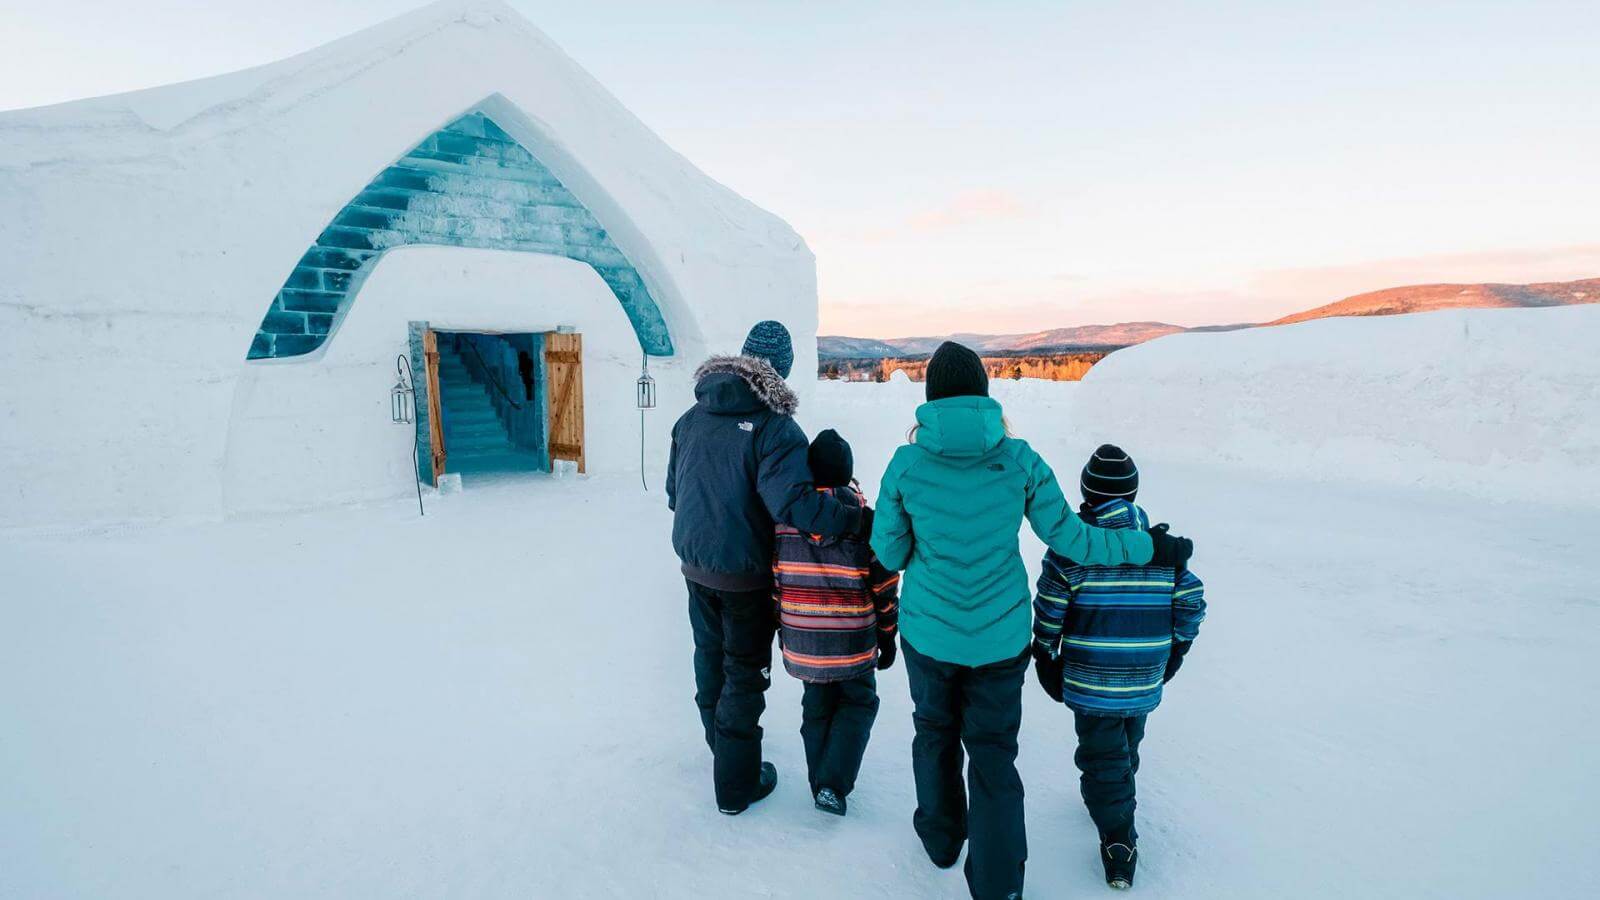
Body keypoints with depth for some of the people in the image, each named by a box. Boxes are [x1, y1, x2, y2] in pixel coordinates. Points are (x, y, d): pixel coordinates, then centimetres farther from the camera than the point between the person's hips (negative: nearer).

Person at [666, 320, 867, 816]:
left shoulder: (691, 417, -1)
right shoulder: (774, 427, -21)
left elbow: (673, 492, 9)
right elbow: (794, 502, -32)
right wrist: (865, 521, -28)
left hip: (695, 565, 6)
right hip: (746, 575, -6)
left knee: (710, 655, 24)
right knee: (744, 673, 9)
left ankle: (720, 739, 47)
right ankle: (736, 784, 20)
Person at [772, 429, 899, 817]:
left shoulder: (785, 521, -7)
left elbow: (773, 582, 2)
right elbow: (885, 589, -9)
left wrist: (782, 628, 16)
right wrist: (887, 637, 5)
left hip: (802, 643, 3)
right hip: (854, 645, -3)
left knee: (817, 707, 21)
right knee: (858, 704, 17)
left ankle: (820, 784, 28)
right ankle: (834, 785, 7)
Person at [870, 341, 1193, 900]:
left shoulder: (906, 464, -14)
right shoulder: (1019, 460, -13)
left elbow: (888, 552, -6)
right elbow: (1070, 539, -6)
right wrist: (1151, 548, 7)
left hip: (929, 632, 1)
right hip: (999, 637, 0)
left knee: (935, 731, 25)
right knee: (993, 752, 16)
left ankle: (941, 838, 47)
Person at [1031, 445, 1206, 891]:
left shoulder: (1070, 547, -13)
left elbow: (1049, 614, -11)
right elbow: (1191, 601, 3)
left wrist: (1046, 660, 3)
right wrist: (1174, 652, 17)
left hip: (1090, 681, -4)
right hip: (1146, 681, 4)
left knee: (1102, 753, 8)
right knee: (1127, 745, 26)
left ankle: (1118, 842, 4)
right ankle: (1116, 801, 47)